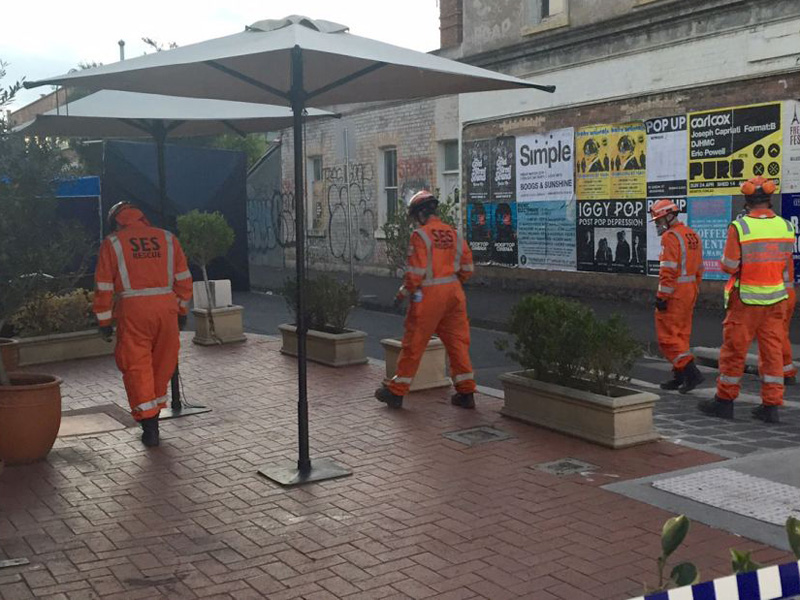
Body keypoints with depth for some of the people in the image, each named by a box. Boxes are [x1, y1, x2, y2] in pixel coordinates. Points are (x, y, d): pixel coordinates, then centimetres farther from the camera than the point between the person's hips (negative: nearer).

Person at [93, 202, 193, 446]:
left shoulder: (112, 243, 4)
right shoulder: (167, 239, 11)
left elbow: (104, 286, 3)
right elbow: (183, 278, 11)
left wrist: (104, 321, 9)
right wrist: (182, 310, 20)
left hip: (132, 310, -3)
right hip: (166, 307, 3)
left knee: (136, 366, 3)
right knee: (163, 363, 16)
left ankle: (149, 426, -1)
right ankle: (153, 412, 28)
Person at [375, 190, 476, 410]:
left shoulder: (420, 235, -11)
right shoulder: (454, 233, 8)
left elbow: (416, 271, -16)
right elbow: (468, 267, 10)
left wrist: (404, 293, -3)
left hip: (429, 295, -6)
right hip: (453, 293, 6)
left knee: (414, 344, 3)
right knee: (457, 342, 11)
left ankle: (396, 391, 12)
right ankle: (466, 392, 12)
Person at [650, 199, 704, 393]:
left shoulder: (671, 237, -16)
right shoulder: (692, 235, 13)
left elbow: (668, 270, -22)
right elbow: (698, 268, 17)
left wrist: (661, 297, -19)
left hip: (674, 292, -9)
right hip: (690, 290, 9)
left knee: (667, 336, -4)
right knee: (682, 335, 15)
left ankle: (691, 372, -11)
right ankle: (679, 377, 20)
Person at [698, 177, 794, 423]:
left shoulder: (739, 227, -16)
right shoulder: (786, 227, -1)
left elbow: (728, 266, -13)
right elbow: (785, 264, 11)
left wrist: (724, 259, 7)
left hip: (746, 300, -4)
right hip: (776, 299, 4)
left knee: (734, 350, 6)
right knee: (773, 350, 8)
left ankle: (724, 401, 16)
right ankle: (771, 406, 11)